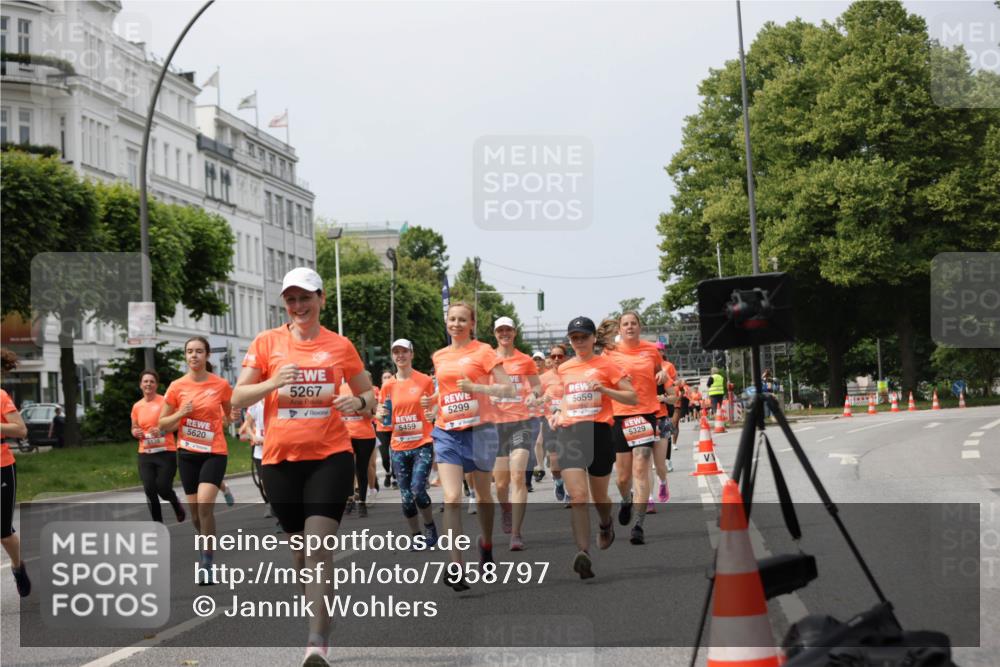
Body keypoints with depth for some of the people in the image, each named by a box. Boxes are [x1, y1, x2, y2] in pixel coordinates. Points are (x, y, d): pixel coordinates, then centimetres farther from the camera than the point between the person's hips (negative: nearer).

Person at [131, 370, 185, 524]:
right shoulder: (137, 406, 9)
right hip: (145, 454, 4)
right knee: (150, 490, -5)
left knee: (163, 488, -9)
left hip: (166, 452, -4)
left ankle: (176, 503, 26)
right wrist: (136, 433, -2)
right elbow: (134, 428, 21)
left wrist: (162, 430, -20)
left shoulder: (164, 401, -5)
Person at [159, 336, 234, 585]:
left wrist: (226, 422, -6)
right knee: (195, 510, 8)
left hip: (214, 452, -3)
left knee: (204, 504, -20)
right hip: (188, 453, 3)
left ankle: (206, 564, -14)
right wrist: (180, 413, -12)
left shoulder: (221, 385, -4)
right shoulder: (177, 386, -1)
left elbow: (229, 414, 16)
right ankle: (208, 548, 34)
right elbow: (163, 424, 5)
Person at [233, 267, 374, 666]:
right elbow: (238, 398, 2)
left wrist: (357, 402, -10)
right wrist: (272, 382, -16)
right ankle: (318, 614, 34)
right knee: (299, 545, 12)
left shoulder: (340, 346, 4)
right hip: (281, 459, 2)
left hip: (330, 457, -2)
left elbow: (368, 395, 13)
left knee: (319, 546, -14)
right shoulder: (267, 342, 3)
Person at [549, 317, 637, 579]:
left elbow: (633, 397, -2)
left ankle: (606, 524, 47)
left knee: (599, 496, 12)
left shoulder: (606, 365, 1)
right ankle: (583, 552, -22)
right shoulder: (564, 369, 14)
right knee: (578, 496, -14)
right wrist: (559, 413, 12)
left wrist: (605, 390, -16)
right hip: (569, 434, 2)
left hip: (599, 431, -2)